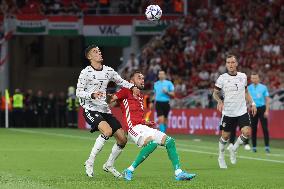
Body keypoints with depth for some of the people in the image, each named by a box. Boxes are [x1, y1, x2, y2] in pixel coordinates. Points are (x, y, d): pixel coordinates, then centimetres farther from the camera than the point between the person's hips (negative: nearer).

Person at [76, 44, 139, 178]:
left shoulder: (108, 71, 9)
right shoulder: (86, 72, -8)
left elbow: (120, 81, 23)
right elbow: (78, 93, -9)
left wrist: (132, 87, 4)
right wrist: (92, 95, -26)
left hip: (105, 110, 7)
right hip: (90, 110, -7)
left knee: (122, 139, 2)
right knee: (107, 131, -32)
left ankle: (109, 165, 24)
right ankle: (90, 162, -20)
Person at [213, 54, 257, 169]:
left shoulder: (243, 76, 6)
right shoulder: (222, 78, -4)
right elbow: (215, 93, 2)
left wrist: (252, 103, 10)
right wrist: (219, 101, -18)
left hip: (242, 111, 2)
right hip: (228, 112, -2)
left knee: (247, 133, -14)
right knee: (225, 136, 3)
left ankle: (234, 150, 11)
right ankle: (221, 157, 28)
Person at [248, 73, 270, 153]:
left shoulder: (263, 87, 3)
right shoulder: (248, 88, 6)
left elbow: (267, 99, 3)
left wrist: (267, 111, -6)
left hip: (262, 108, -1)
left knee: (265, 128, -7)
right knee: (253, 129, 2)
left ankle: (267, 146, -7)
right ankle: (254, 146, 9)